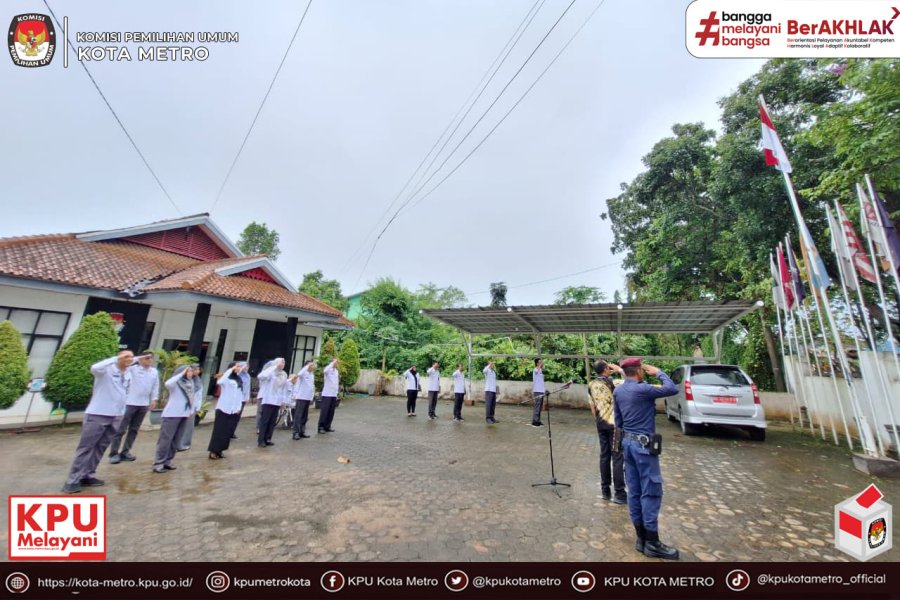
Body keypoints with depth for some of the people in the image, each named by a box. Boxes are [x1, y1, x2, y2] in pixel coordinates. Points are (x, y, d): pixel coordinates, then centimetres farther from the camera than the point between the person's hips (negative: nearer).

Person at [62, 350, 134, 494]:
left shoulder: (128, 374, 10)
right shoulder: (107, 370, -12)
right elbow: (94, 368, -36)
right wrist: (116, 359, -34)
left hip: (116, 417, 7)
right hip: (97, 415, -7)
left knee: (100, 448, 13)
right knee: (86, 448, 1)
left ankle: (87, 476, 22)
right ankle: (73, 480, 9)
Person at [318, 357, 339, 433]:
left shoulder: (337, 371, 14)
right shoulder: (328, 369, -7)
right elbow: (325, 371, -35)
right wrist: (333, 362, -30)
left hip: (334, 394, 7)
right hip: (327, 394, -7)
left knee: (331, 412, 9)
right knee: (324, 411, -3)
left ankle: (327, 427, 17)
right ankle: (321, 427, 5)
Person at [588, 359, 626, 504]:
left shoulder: (591, 385, 7)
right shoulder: (609, 381, -13)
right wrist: (619, 369, -4)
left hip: (601, 424, 6)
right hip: (614, 423, -6)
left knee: (604, 456, 12)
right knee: (617, 457, 1)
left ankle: (605, 490, 19)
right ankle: (619, 494, 6)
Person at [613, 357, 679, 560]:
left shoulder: (617, 391, 6)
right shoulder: (642, 389, -18)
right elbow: (673, 389, -12)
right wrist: (658, 372, 1)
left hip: (627, 442, 8)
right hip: (643, 444, -7)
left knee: (634, 492, 12)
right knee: (651, 492, 3)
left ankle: (641, 538, 22)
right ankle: (652, 543, 11)